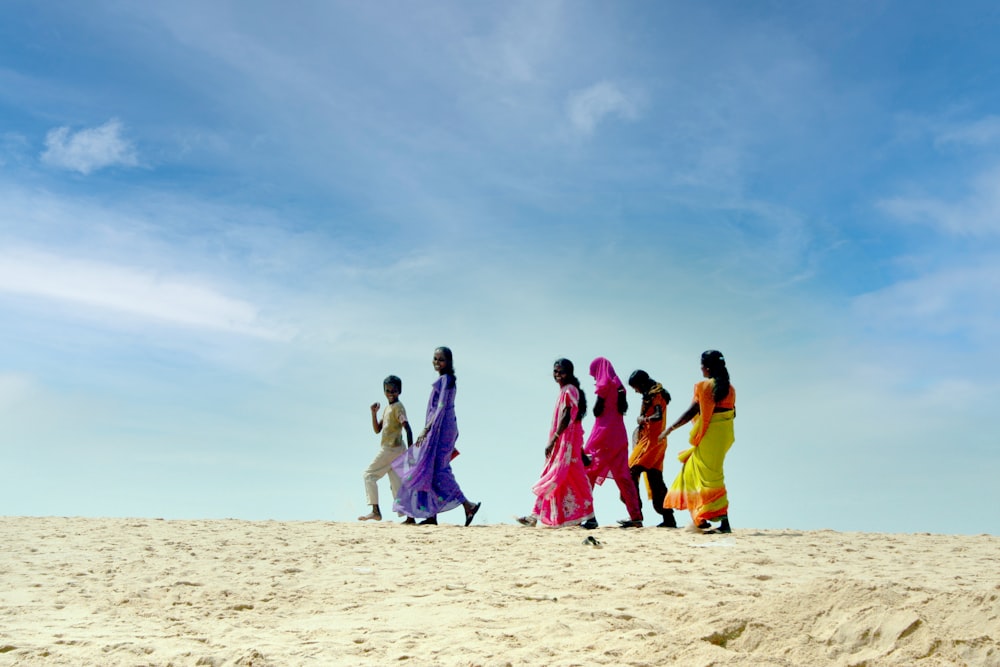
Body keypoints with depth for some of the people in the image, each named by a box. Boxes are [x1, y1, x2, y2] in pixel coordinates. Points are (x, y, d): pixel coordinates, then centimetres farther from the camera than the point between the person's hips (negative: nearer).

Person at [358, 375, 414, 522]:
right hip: (392, 450, 9)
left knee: (369, 474, -4)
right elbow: (377, 429, 19)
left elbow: (407, 428, -20)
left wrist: (410, 449, -27)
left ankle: (375, 511, -7)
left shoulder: (398, 407, -10)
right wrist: (374, 412, 5)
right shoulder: (387, 408, 19)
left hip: (391, 448, -9)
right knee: (396, 483, 7)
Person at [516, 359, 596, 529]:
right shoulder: (565, 391, 17)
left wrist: (552, 440, -21)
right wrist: (553, 441, 16)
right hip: (562, 442, 10)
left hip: (567, 441, -10)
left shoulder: (569, 390, -12)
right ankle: (536, 516, 15)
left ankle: (590, 517, -2)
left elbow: (566, 418, -19)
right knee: (551, 478, 10)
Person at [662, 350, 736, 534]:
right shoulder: (729, 388, 7)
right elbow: (732, 413, 10)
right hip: (724, 434, 7)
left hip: (709, 435, -7)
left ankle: (724, 522, -3)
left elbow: (692, 411, -13)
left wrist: (671, 428, -8)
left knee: (710, 477, -2)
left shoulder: (704, 386, -10)